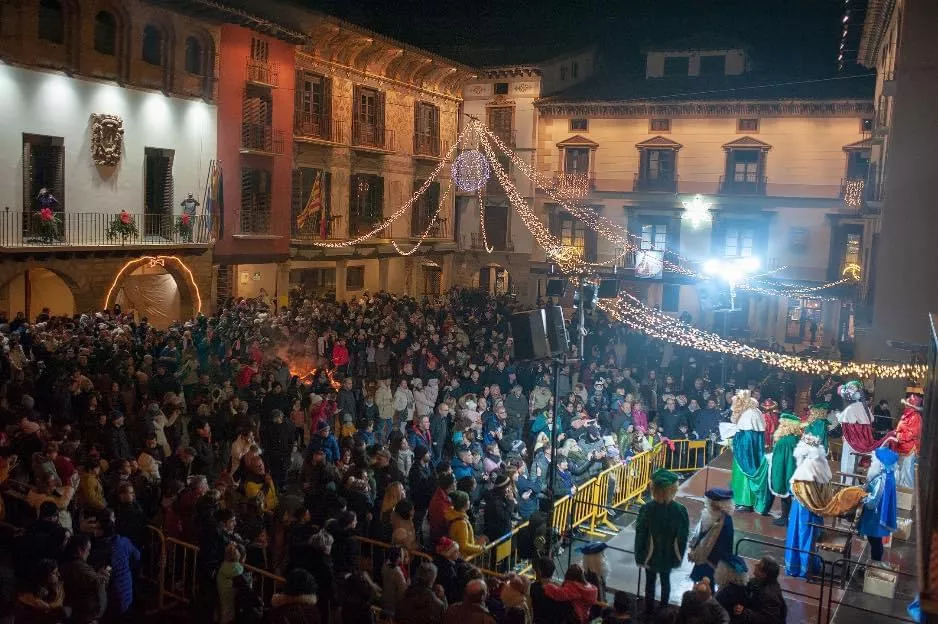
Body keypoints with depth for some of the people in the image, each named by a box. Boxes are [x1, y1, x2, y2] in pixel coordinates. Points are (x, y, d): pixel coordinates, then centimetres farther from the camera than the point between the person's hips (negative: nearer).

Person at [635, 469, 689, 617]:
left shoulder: (647, 509, -26)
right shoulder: (680, 510, -20)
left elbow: (640, 534, -16)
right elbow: (683, 537, -10)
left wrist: (639, 556, -1)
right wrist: (679, 557, 6)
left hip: (651, 554, -2)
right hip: (669, 555, 2)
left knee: (650, 582, 19)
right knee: (665, 581, 24)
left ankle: (649, 611, 34)